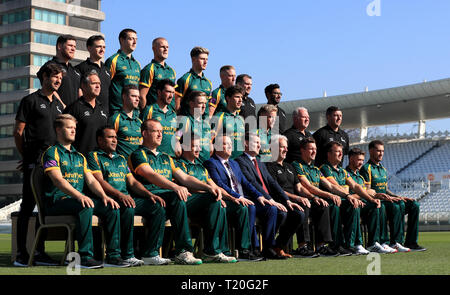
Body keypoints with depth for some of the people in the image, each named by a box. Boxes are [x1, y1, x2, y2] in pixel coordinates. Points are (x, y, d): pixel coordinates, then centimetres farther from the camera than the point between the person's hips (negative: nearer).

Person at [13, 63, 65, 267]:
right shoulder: (31, 100, 2)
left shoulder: (59, 104, 21)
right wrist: (26, 156, -3)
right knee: (27, 207, -5)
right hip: (34, 163, -6)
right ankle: (21, 253, -2)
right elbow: (18, 132, -1)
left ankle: (40, 252, 13)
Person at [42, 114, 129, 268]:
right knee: (86, 208, -35)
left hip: (79, 199, 7)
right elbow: (58, 180, -16)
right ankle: (85, 257, -34)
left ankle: (113, 255, -14)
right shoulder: (52, 153, -1)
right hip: (57, 201, -7)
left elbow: (91, 180, 14)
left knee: (111, 207, -14)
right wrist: (79, 196, -31)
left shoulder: (79, 156, 23)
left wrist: (104, 196, -7)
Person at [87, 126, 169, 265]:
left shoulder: (121, 158, 29)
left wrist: (149, 194, 2)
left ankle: (150, 254, -17)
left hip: (127, 198, 7)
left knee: (158, 207, -14)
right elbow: (99, 181, -9)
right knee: (128, 209, -37)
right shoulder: (94, 156, 7)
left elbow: (132, 181, 21)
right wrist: (119, 195, -24)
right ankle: (127, 256, -28)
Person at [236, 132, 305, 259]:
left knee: (298, 214, -7)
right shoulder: (240, 161, -3)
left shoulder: (260, 162, 26)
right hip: (255, 201, -8)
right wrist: (271, 201, -22)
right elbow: (253, 184, -14)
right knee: (280, 213, -33)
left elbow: (272, 182, 18)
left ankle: (278, 246, 4)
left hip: (270, 201, 9)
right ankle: (268, 248, -17)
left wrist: (287, 201, 4)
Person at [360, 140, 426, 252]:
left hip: (386, 201, 9)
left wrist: (399, 197, 7)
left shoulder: (383, 169, 25)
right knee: (397, 206, -34)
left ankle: (411, 242, -9)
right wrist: (385, 197, -22)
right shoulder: (366, 169, -4)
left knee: (414, 205, -6)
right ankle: (395, 242, -30)